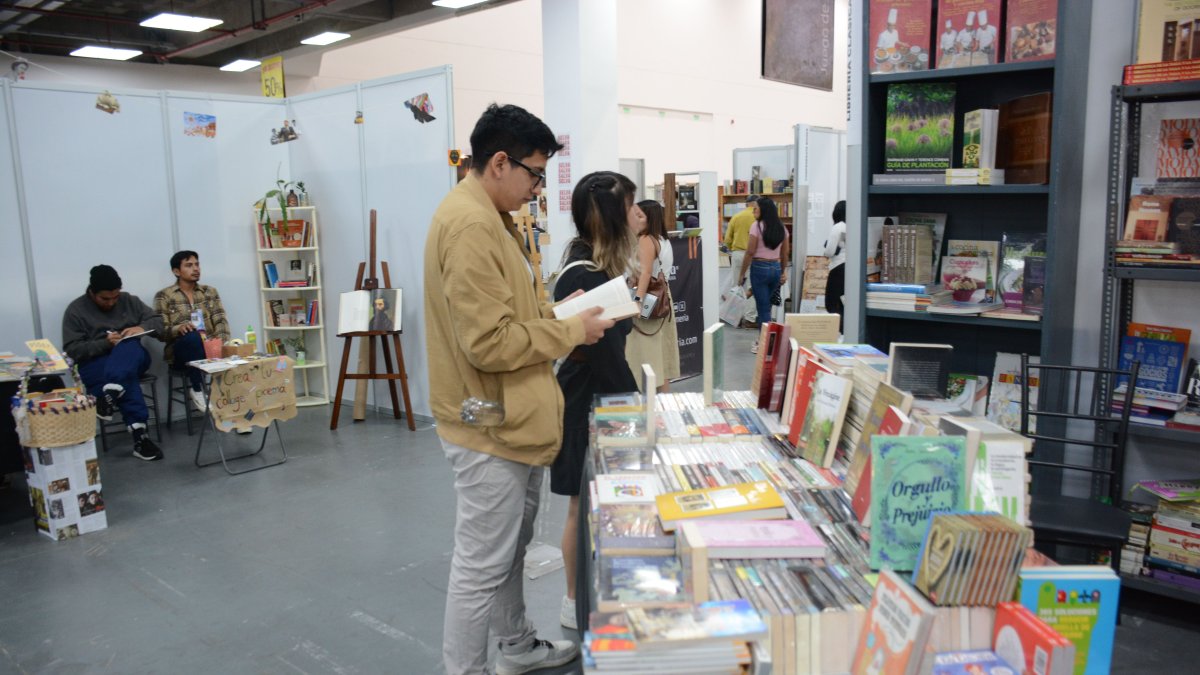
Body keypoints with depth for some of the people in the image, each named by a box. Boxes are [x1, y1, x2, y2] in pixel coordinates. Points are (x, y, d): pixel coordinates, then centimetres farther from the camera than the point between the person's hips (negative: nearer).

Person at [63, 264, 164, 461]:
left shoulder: (129, 301, 11)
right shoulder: (76, 310, 1)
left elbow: (158, 320, 11)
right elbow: (72, 350, -5)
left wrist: (142, 328, -12)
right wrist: (104, 343, -20)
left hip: (132, 357, 3)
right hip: (95, 364, -3)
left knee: (128, 346, -36)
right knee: (127, 378, -37)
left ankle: (110, 394, -57)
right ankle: (139, 433, -45)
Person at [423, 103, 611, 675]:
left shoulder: (486, 216, 12)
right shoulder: (470, 225, -23)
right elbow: (491, 344, -27)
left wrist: (556, 311, 5)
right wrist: (572, 330, -16)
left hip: (507, 418, 11)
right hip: (489, 424, -11)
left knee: (510, 549, 24)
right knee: (481, 566, 2)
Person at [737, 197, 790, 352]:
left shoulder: (757, 226, -10)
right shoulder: (781, 227, 7)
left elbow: (750, 252, -12)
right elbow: (785, 253, 11)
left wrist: (742, 274, -5)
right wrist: (784, 272, 22)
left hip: (760, 268, -6)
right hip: (776, 268, 6)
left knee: (763, 308, 0)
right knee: (766, 305, 18)